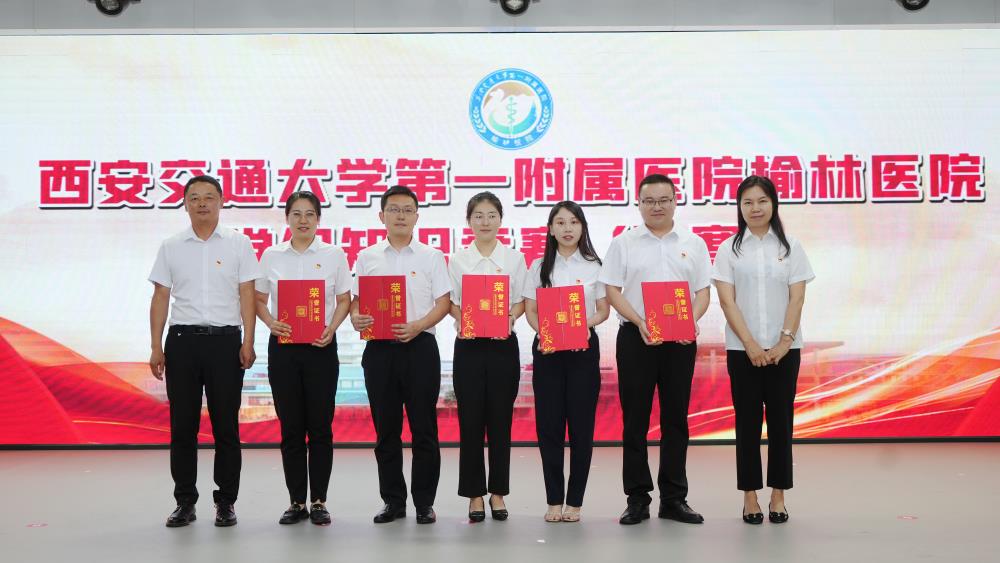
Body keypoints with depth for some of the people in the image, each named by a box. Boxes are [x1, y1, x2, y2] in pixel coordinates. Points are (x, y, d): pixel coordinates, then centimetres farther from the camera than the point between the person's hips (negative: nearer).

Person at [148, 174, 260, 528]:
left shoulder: (238, 244, 4)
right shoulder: (171, 247, 9)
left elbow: (247, 295, 1)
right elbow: (160, 298, 8)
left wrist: (248, 342, -7)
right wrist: (156, 347, 2)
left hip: (225, 340, -2)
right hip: (182, 340, 2)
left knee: (226, 425, 2)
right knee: (182, 425, 5)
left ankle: (226, 502, 12)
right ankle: (185, 503, 14)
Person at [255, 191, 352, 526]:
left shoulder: (334, 255, 4)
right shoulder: (271, 256, 7)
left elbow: (344, 300, 5)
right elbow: (258, 300, 10)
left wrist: (331, 328, -12)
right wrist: (271, 322, -9)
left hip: (320, 348, -1)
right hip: (283, 347, 1)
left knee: (320, 426, 1)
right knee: (290, 427, 4)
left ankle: (319, 501, 10)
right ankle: (297, 501, 13)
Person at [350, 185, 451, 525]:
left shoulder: (431, 256, 5)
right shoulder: (367, 258, 11)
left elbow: (443, 302, 0)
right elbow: (356, 299, 12)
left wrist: (418, 325, -16)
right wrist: (356, 318, -11)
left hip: (419, 346, -2)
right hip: (379, 348, 2)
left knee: (424, 428, 0)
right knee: (386, 428, 7)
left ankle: (425, 502, 9)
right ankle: (393, 500, 17)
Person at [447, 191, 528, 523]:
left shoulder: (514, 258, 5)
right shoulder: (458, 260, 5)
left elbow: (521, 302, 5)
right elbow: (452, 304, 5)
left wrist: (510, 318, -15)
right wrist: (462, 322, -15)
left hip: (503, 345, 0)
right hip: (468, 345, 0)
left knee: (500, 420, 4)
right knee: (470, 421, 1)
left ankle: (498, 492, 15)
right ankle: (475, 494, 10)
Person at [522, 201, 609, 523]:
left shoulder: (594, 266, 5)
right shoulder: (540, 266, 8)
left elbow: (603, 311, 5)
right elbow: (530, 309, 5)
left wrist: (586, 325, -16)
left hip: (584, 348, -1)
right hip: (547, 349, 1)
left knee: (581, 424, 0)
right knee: (549, 425, 0)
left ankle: (574, 501, 8)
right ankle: (553, 500, 9)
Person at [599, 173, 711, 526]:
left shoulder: (693, 244, 10)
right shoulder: (624, 243, 5)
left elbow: (703, 292, 7)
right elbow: (613, 291, 0)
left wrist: (693, 320, -13)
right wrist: (640, 322, -15)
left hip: (680, 339, 2)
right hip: (636, 338, -1)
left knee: (675, 418, 6)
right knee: (635, 419, 1)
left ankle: (673, 499, 14)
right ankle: (637, 499, 9)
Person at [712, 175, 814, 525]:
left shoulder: (790, 248, 5)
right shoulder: (729, 249, 2)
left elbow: (797, 299, -1)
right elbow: (728, 302, -5)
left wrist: (784, 342, -12)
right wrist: (751, 345, -13)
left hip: (784, 350, 1)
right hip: (742, 350, -1)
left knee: (780, 421, 5)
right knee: (748, 422, 4)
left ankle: (778, 496, 13)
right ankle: (750, 497, 10)